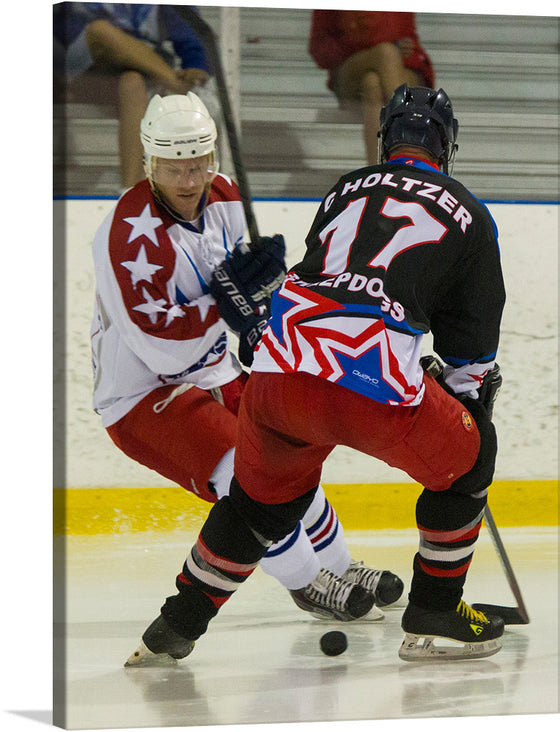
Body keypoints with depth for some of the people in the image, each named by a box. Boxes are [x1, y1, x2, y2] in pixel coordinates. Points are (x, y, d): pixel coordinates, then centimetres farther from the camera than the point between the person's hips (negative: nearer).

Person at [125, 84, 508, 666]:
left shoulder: (344, 191, 27)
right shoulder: (466, 214, 17)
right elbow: (472, 340, 20)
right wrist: (470, 396, 40)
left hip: (279, 372, 4)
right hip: (376, 384, -4)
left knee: (262, 495, 29)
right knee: (466, 460, 22)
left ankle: (178, 623, 33)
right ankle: (434, 618, 23)